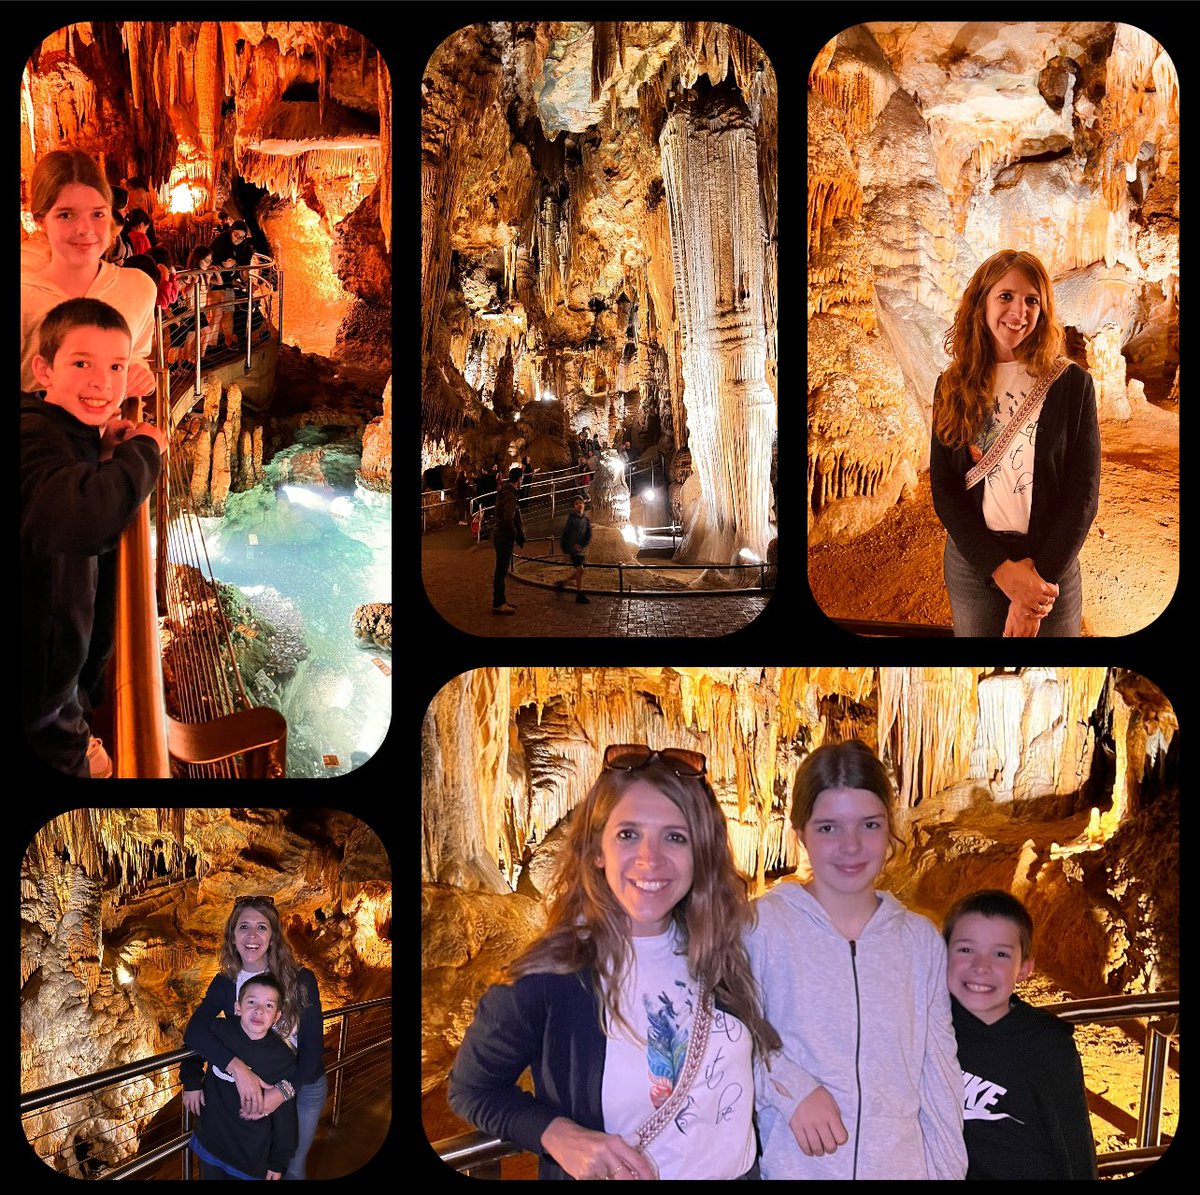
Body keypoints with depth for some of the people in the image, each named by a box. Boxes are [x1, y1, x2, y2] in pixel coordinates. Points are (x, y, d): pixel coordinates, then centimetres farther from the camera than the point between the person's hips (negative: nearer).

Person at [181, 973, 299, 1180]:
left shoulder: (284, 1060, -17)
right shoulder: (218, 1030, -13)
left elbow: (285, 1116, -8)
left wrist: (278, 1163, -2)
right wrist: (192, 1083, 0)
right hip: (210, 1146, 2)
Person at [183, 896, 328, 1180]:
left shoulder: (300, 980, -19)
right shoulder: (224, 984, -12)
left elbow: (313, 1045, -19)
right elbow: (194, 1032, -26)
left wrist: (283, 1092, -34)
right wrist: (238, 1068, -42)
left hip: (304, 1085, -2)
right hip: (254, 1087, 2)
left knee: (291, 1166, 14)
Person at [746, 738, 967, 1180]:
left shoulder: (922, 940, 6)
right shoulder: (762, 926, -6)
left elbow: (939, 1070, 7)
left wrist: (948, 1169, 3)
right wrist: (791, 1088, -17)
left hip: (903, 1165, 3)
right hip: (795, 1165, -3)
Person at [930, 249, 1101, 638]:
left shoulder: (1072, 384, -3)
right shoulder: (954, 387, 2)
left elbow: (1084, 493, -5)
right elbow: (943, 490, -2)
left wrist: (1042, 574, -15)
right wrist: (1002, 570, -13)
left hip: (1052, 563, -1)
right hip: (972, 562, 1)